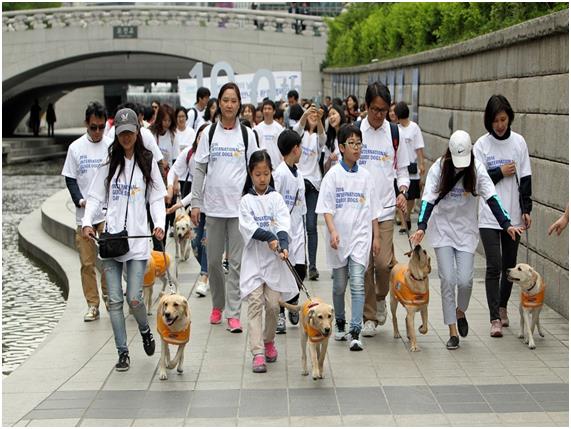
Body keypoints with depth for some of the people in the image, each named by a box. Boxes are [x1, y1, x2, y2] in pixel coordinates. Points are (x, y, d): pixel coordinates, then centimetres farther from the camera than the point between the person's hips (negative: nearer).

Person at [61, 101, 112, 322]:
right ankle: (93, 305, 14)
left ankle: (109, 298, 14)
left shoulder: (112, 146, 0)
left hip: (108, 214, -1)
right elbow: (70, 179, 4)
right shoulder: (76, 147, 2)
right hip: (84, 215, 1)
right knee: (87, 262, 5)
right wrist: (80, 200, -13)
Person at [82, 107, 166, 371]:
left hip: (137, 239, -2)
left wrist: (159, 224, -11)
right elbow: (95, 197, 9)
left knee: (134, 298, -9)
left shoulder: (148, 163, 6)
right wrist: (87, 223, -7)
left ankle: (145, 330, 23)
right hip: (111, 238, 2)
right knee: (115, 300, 1)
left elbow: (157, 198, 6)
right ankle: (122, 352, 10)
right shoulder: (108, 164, 9)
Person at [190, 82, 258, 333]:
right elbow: (200, 170, 6)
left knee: (237, 261, -2)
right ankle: (218, 305, 26)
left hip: (239, 206, -1)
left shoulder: (247, 134, 4)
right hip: (213, 205, 1)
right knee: (213, 259, 7)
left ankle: (233, 312, 2)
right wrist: (196, 202, 1)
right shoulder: (209, 133, 5)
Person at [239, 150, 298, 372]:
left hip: (274, 258, 1)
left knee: (273, 304, 2)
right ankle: (257, 352, -10)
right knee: (255, 302, -8)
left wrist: (283, 246, -23)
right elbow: (248, 226, -9)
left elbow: (283, 225, -6)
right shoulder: (246, 200, 4)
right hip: (254, 257, -1)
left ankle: (269, 341, 27)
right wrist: (269, 238, -23)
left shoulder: (276, 198, 6)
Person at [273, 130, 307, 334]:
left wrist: (302, 231, 17)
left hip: (296, 230, 7)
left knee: (300, 269, 3)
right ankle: (280, 314, 9)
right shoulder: (280, 173, -13)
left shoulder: (298, 174, 12)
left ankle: (293, 302, 26)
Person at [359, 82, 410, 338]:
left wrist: (402, 191, -4)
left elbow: (402, 169, 12)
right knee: (364, 265, 1)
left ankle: (381, 297, 22)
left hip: (385, 207, 1)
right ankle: (369, 317, 13)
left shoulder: (394, 133, 6)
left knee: (384, 262, -10)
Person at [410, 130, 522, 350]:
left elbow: (491, 197, -12)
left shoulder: (477, 169, -8)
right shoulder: (438, 168, -11)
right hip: (442, 228, -1)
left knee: (465, 280, -7)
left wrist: (507, 224, -21)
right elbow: (428, 199, -15)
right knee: (448, 279, -7)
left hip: (466, 229, 1)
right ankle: (453, 332, 2)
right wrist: (421, 227, -29)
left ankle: (460, 312, 26)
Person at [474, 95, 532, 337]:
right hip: (489, 216, -2)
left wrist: (526, 209, -1)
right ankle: (495, 319, -9)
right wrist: (500, 173, -12)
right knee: (494, 265, -10)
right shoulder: (482, 144, -2)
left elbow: (525, 178, 4)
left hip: (513, 214, 3)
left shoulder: (518, 142, 3)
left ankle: (502, 307, 31)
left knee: (509, 265, 11)